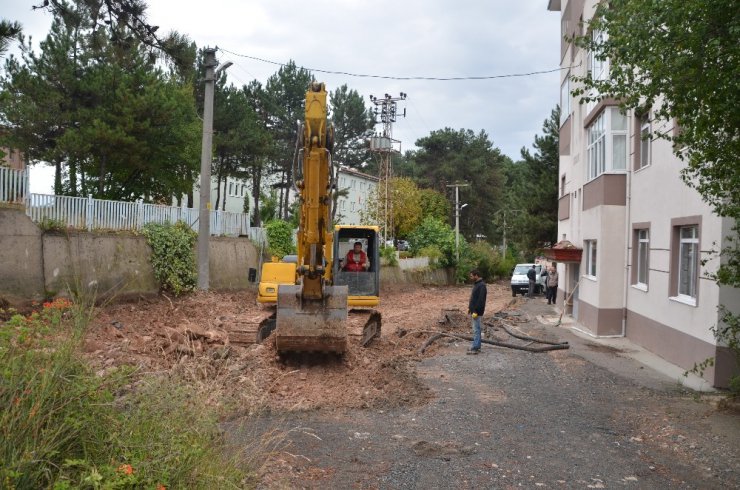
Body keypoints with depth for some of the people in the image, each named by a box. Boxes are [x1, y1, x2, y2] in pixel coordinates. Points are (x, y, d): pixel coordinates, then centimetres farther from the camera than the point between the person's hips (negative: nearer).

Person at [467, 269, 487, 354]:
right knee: (476, 329, 14)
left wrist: (475, 311, -25)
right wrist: (470, 308, 19)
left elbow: (481, 300, -24)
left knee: (476, 329, -7)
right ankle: (477, 346, 21)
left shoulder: (482, 286, -19)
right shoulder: (476, 284, 13)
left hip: (477, 311, -10)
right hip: (473, 310, 10)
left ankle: (475, 348, -4)